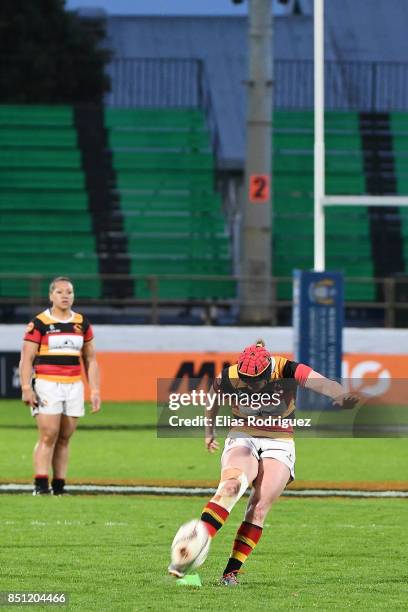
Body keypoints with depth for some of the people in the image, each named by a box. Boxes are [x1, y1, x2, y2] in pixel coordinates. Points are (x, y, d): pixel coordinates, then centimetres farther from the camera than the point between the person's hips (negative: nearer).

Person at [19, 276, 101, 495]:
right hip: (47, 386, -4)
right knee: (48, 435, -12)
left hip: (74, 387, 4)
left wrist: (95, 390, 10)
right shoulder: (39, 323, -1)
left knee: (64, 438, 2)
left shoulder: (82, 323, 12)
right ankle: (40, 484, -12)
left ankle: (59, 486, 3)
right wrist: (26, 388, -14)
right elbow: (26, 359, -4)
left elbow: (90, 360, 17)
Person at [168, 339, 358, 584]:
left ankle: (232, 572, -13)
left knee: (259, 507, -17)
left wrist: (342, 396, -56)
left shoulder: (288, 371, -18)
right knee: (231, 485, -31)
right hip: (242, 438, 0)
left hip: (280, 444, 0)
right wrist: (209, 431, 24)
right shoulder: (229, 378, -12)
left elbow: (322, 383, -35)